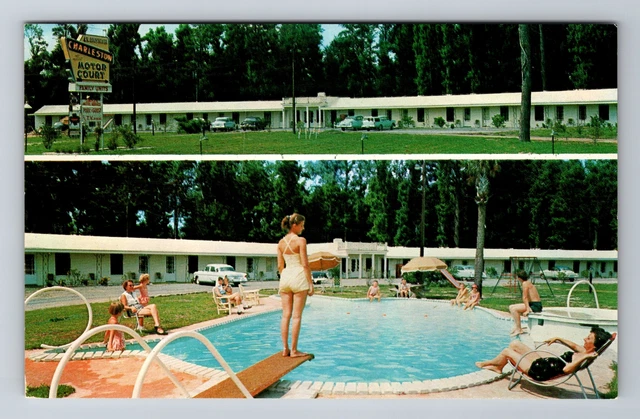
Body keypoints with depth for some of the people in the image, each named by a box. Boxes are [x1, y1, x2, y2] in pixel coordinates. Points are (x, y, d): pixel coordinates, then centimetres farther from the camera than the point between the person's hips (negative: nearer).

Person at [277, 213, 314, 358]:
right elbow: (305, 264, -11)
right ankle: (294, 350, 2)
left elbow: (280, 266, 11)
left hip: (285, 276, 6)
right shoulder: (300, 240, -9)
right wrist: (310, 283, -6)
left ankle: (285, 348, 12)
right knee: (296, 316, -1)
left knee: (286, 315, 8)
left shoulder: (281, 242, 8)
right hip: (298, 277, -6)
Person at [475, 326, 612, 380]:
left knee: (507, 352, 6)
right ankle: (498, 367, 37)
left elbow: (566, 369, -45)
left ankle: (486, 363, 37)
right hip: (542, 362, 9)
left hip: (540, 372, -9)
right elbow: (574, 345, 21)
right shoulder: (584, 351, -2)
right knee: (515, 343, 18)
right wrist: (557, 339, 23)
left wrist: (584, 358, -48)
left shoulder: (584, 357, -29)